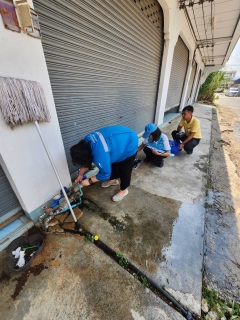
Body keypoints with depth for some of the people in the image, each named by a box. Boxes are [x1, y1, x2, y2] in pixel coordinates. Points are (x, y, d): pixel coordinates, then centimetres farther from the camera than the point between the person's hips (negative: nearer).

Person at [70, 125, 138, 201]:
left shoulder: (100, 156, -37)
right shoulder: (86, 142, -10)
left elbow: (105, 173, -21)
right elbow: (86, 162, 5)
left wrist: (89, 181, -10)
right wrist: (80, 174, 9)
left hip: (129, 144, -8)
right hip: (122, 137, 8)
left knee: (124, 170, 6)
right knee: (113, 163, 21)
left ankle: (123, 190, 30)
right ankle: (113, 180, 46)